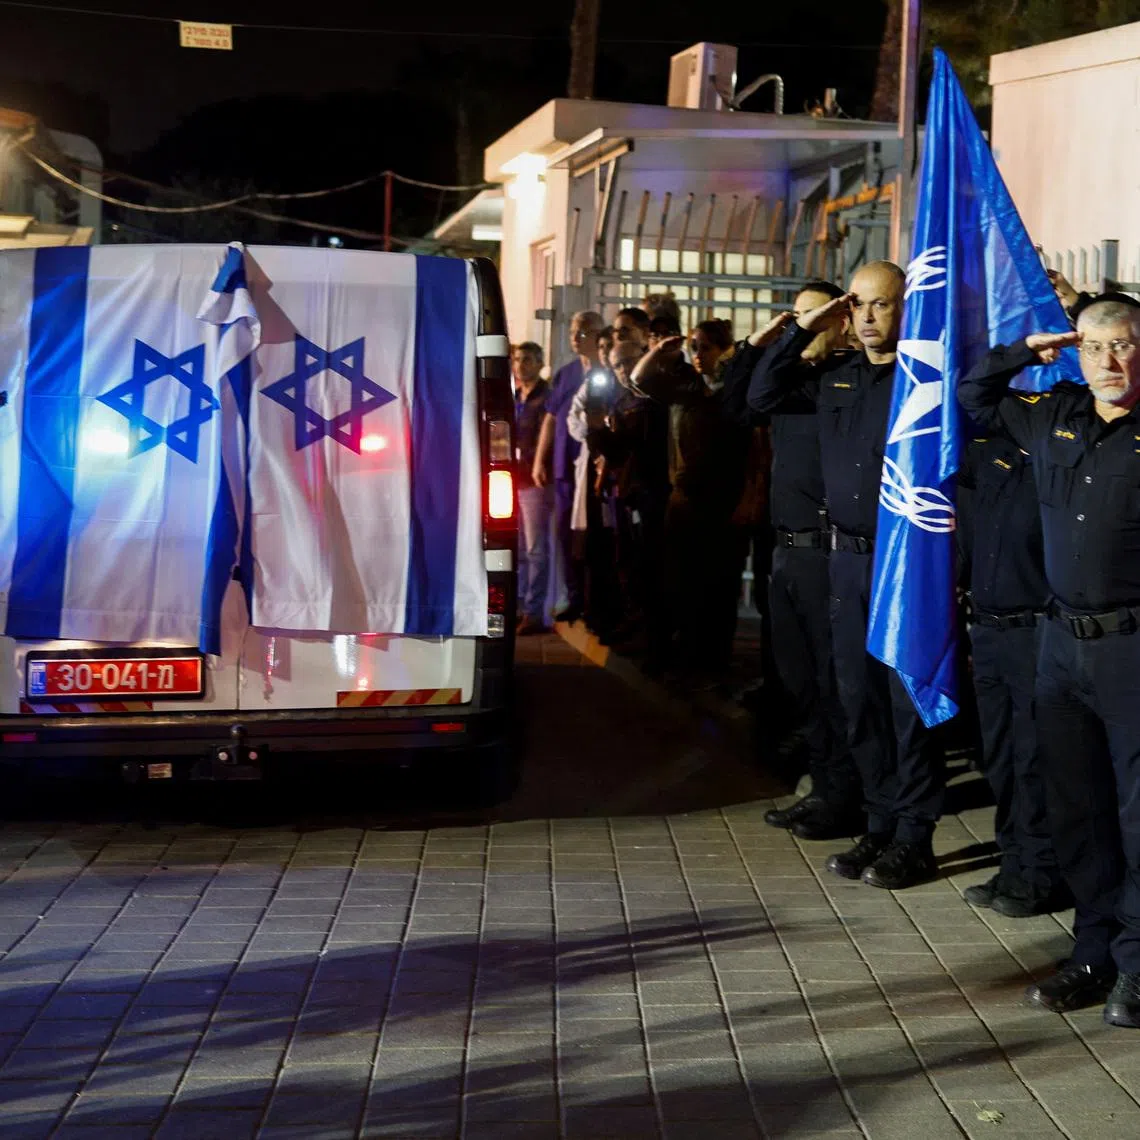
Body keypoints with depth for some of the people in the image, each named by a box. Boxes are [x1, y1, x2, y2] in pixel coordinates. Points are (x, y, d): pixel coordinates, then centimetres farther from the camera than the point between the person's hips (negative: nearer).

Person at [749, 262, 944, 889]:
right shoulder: (835, 375, 12)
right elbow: (761, 395, 15)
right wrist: (802, 330, 9)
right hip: (848, 555, 6)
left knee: (910, 697, -2)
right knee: (859, 697, 10)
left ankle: (914, 838, 6)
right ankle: (880, 825, 21)